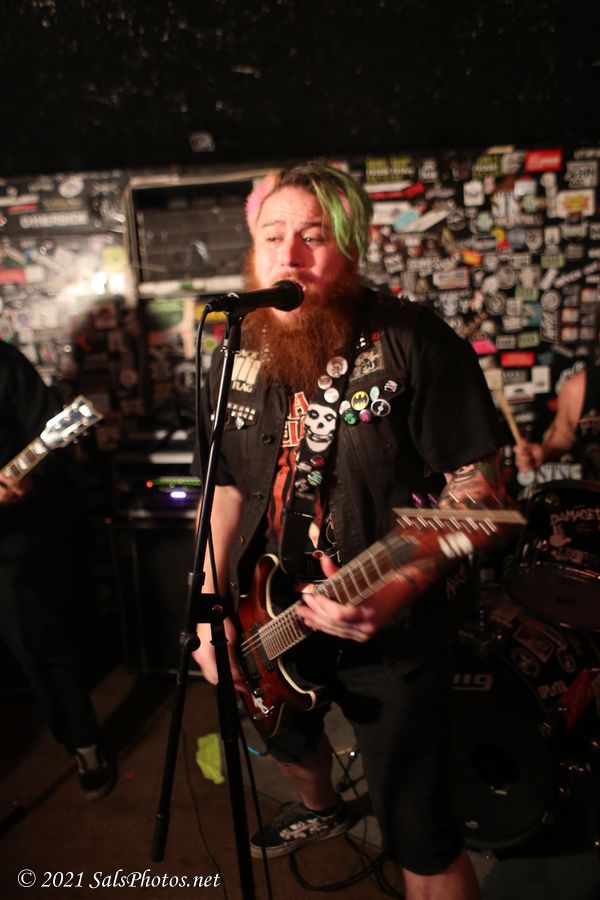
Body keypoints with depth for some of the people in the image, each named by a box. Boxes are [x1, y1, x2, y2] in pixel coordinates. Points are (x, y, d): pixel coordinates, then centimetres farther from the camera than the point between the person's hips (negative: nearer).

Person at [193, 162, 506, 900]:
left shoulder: (414, 341, -17)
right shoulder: (234, 362, 1)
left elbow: (475, 487, -16)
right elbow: (228, 488, 8)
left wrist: (402, 585, -29)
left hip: (393, 635, -5)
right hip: (270, 626, 6)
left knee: (417, 837, 4)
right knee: (287, 739, 32)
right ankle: (322, 812, 66)